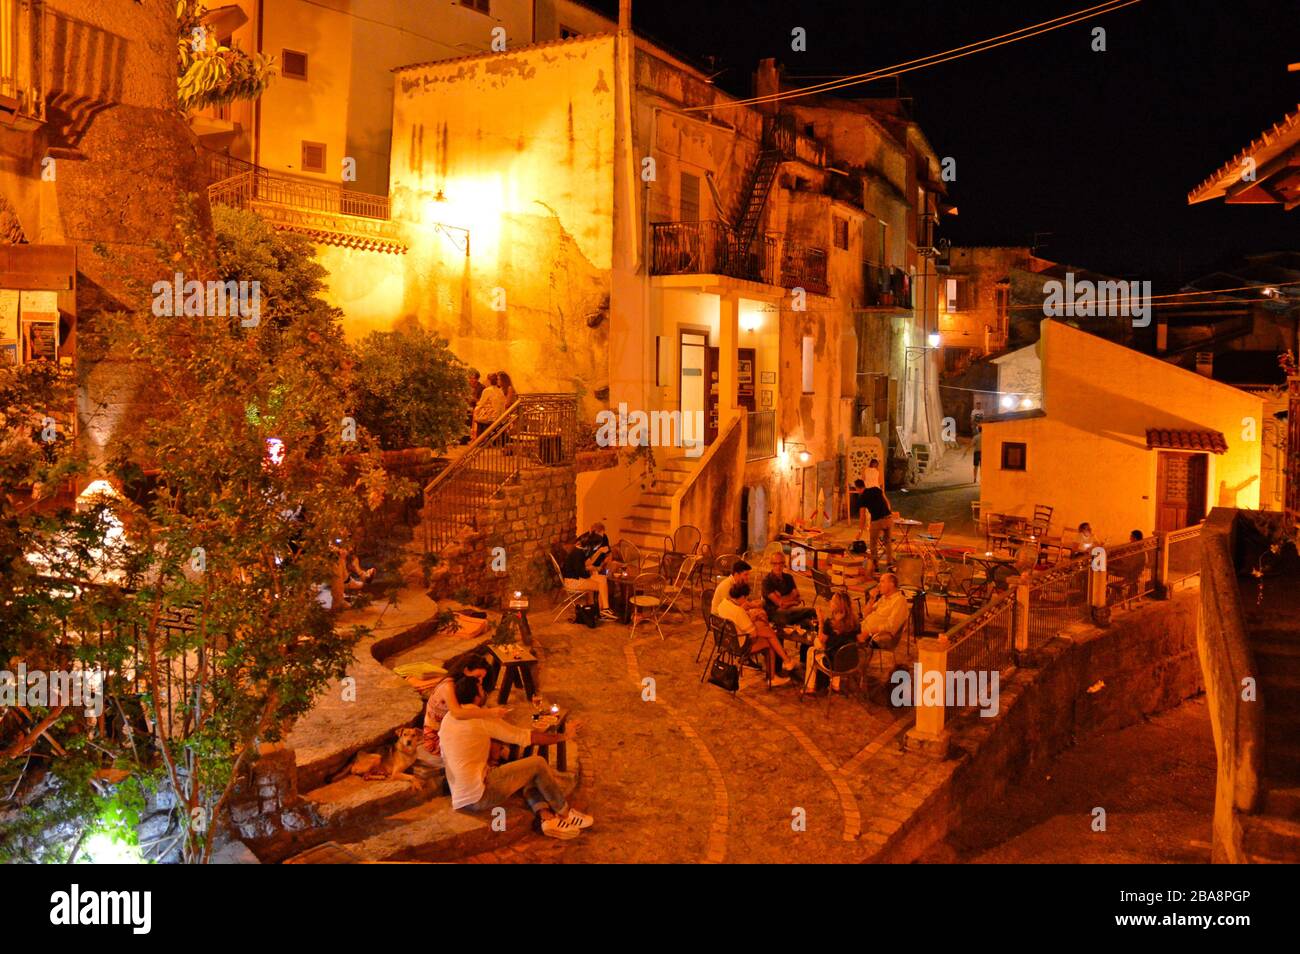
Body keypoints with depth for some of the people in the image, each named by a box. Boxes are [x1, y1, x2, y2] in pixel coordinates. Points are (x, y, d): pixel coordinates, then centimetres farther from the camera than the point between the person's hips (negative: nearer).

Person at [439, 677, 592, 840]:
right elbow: (528, 738, -8)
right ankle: (564, 813, 13)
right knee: (538, 764, -1)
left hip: (460, 799, 9)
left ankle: (546, 818, -1)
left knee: (530, 776, 16)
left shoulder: (448, 718, 10)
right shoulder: (483, 719, -12)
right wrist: (563, 736, 2)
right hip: (479, 797, -9)